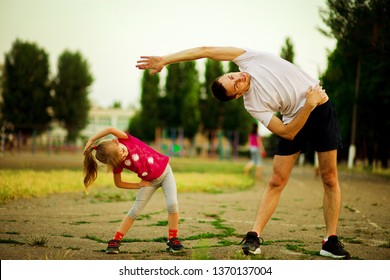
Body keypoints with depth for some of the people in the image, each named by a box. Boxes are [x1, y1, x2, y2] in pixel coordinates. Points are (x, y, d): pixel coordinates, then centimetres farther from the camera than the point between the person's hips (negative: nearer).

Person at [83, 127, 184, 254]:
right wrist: (139, 185, -10)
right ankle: (115, 241, 9)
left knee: (172, 204, -15)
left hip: (165, 170, -1)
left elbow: (112, 130, -41)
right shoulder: (117, 163, -18)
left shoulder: (125, 139, -22)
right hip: (150, 181, 1)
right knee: (135, 211, -3)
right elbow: (118, 183, -5)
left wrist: (91, 140, -32)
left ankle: (172, 241, -3)